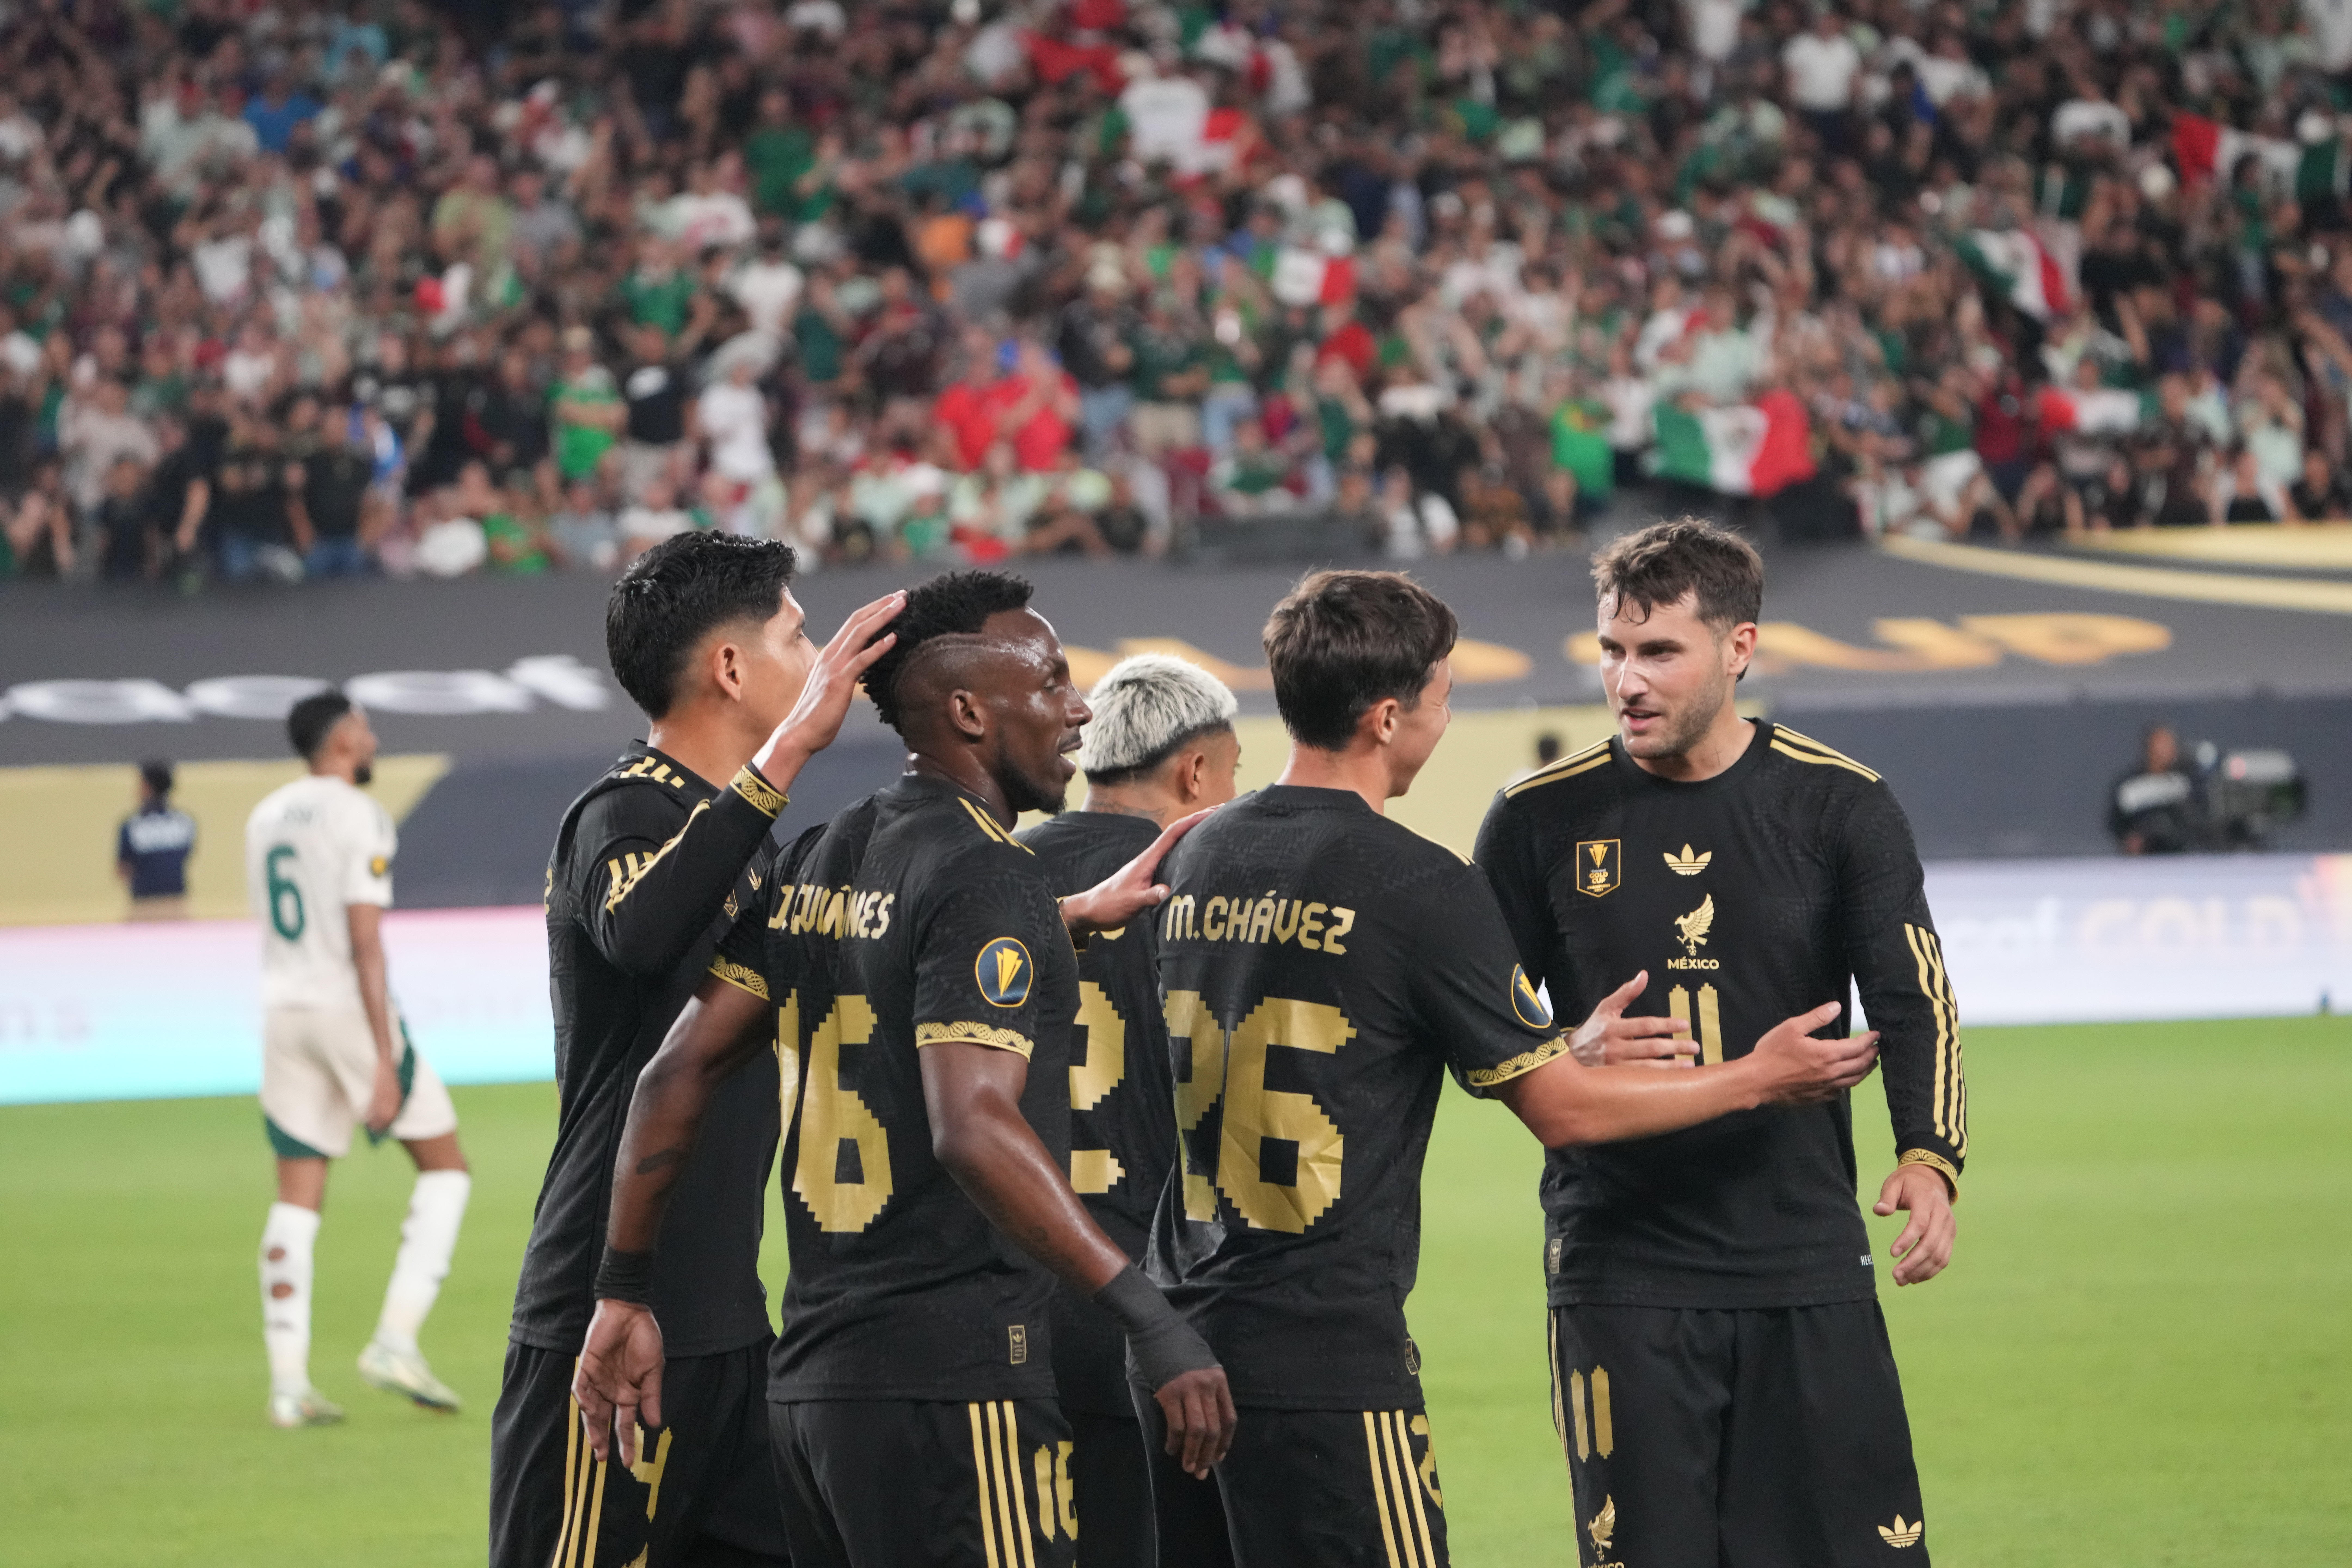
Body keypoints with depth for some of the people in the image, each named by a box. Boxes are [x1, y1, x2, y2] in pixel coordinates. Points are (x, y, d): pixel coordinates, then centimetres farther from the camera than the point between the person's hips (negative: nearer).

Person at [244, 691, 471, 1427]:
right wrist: (385, 1064, -18)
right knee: (445, 1168, 8)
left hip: (284, 1010, 7)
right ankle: (396, 1341, -3)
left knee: (297, 1201, 7)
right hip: (352, 1011, -7)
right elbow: (366, 943, -17)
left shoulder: (266, 818, 12)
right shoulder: (359, 819, -11)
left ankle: (289, 1385, 0)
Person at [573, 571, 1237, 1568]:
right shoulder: (985, 878, -11)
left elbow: (677, 1077, 14)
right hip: (956, 1376, -9)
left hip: (808, 1374, 9)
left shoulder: (817, 865, 14)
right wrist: (1149, 1319, -26)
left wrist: (625, 1294, 20)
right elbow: (972, 1127, -24)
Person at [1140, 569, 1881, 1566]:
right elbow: (1560, 1111, -5)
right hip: (1327, 1363, -7)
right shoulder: (1417, 885, -11)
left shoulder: (1201, 857, 11)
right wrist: (1759, 1080, 7)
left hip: (1176, 1341, 7)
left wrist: (1563, 1047, 26)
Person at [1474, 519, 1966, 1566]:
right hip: (1618, 1272, 0)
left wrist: (1931, 1158, -20)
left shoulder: (1838, 806, 2)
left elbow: (1914, 1004, -2)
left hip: (1807, 1255, 0)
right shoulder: (1542, 819, 3)